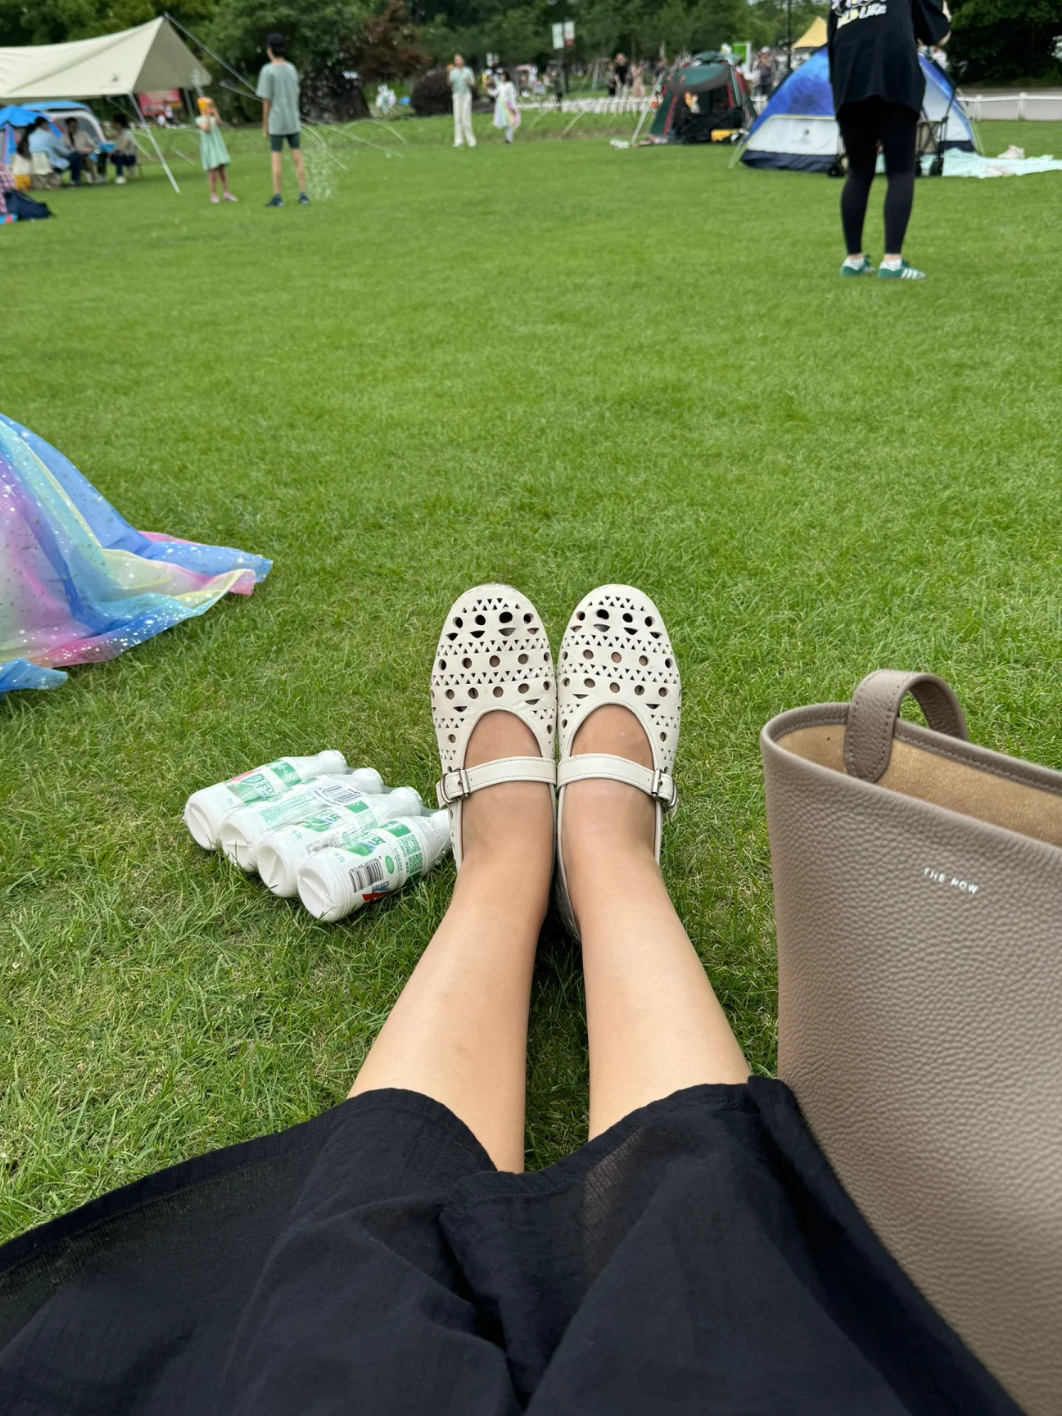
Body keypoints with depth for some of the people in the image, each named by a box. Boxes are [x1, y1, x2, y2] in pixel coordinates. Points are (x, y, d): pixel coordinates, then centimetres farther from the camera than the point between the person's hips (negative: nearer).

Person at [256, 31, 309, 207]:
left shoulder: (268, 70, -9)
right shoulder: (292, 69, 5)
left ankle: (277, 197, 1)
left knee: (276, 157, 1)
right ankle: (303, 195, 4)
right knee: (297, 157, 5)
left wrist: (264, 123, -1)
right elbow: (296, 95, 11)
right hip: (293, 121, 4)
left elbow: (267, 100, -9)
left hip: (276, 122, -4)